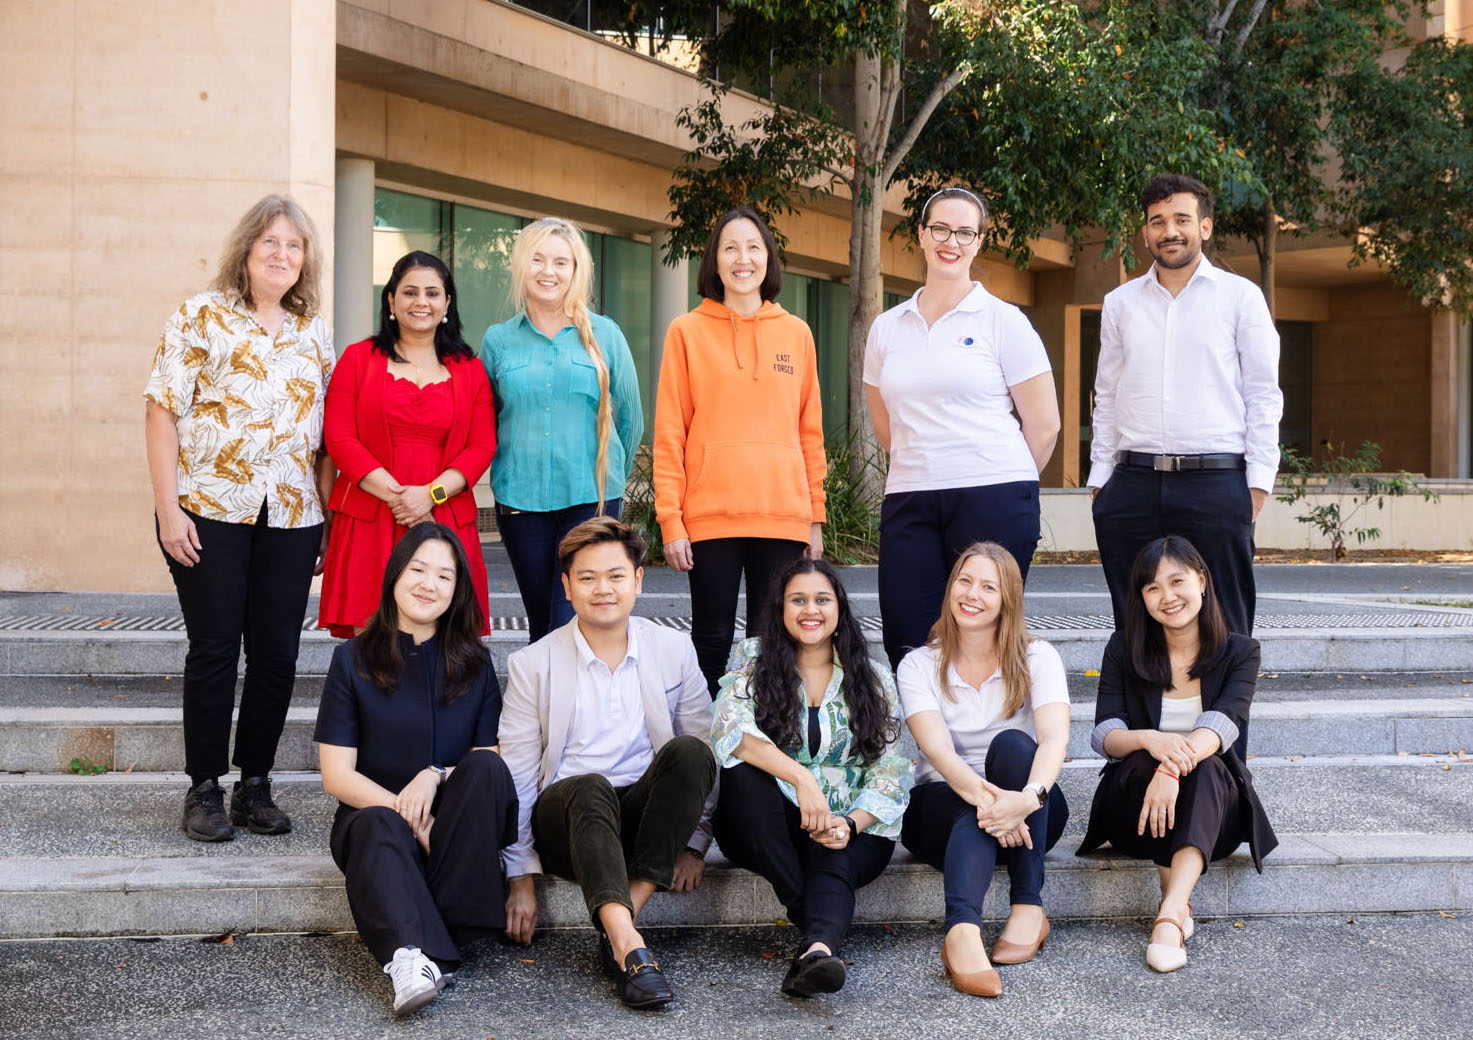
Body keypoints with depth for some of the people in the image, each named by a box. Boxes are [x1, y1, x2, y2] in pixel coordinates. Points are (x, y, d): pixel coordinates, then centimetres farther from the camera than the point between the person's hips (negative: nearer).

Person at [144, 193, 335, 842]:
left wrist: (329, 518, 8)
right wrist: (169, 508, -10)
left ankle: (255, 784, 18)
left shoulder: (315, 333, 13)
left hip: (291, 520, 4)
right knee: (214, 649, 1)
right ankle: (204, 789, 13)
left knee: (277, 654, 4)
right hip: (208, 513, -3)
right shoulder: (202, 317, 0)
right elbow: (162, 411, -4)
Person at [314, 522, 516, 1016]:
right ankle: (410, 953, -58)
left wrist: (437, 776, -16)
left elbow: (494, 762, 4)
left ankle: (452, 921, -32)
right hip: (377, 809, -1)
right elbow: (337, 775, -2)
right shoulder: (354, 660, 4)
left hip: (455, 821, 2)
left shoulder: (474, 663, 11)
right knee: (377, 826, -36)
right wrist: (409, 814, -16)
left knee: (486, 767, -28)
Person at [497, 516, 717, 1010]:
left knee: (688, 752, -28)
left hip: (646, 813, 2)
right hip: (565, 817, -2)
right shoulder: (532, 665, 0)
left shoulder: (674, 649, 6)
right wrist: (520, 877, -6)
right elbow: (517, 779, 0)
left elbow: (707, 753, 7)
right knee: (590, 787, -36)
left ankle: (620, 919, -29)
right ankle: (629, 945, -50)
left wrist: (694, 843, -3)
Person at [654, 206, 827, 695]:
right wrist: (670, 521, -6)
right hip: (710, 516, -2)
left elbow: (810, 431, 12)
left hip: (784, 516, 2)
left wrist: (816, 516, 7)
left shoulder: (796, 334, 10)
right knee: (712, 640, 4)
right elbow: (669, 434, 1)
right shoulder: (688, 331, 4)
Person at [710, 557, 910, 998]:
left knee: (832, 858, -34)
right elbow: (729, 728, -13)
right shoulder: (753, 660, 7)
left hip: (851, 829, 0)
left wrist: (850, 823, -16)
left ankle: (818, 948, -61)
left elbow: (891, 769, 4)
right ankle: (817, 923, -31)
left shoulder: (874, 679, 11)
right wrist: (799, 776, -27)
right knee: (742, 773, -32)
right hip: (770, 827, 0)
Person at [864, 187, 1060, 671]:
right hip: (908, 501, 4)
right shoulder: (887, 328, 13)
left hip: (992, 500, -3)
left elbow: (1043, 424, 3)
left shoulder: (1002, 320, 2)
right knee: (906, 648, -1)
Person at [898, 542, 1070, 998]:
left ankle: (1028, 908, -33)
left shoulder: (1037, 658, -2)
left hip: (1030, 814, 1)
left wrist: (1029, 796, -43)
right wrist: (984, 796, -41)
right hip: (944, 804, 0)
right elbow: (937, 748, -20)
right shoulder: (919, 666, -2)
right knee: (975, 815, -35)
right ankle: (962, 934, -61)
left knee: (1011, 743, -30)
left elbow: (1055, 738, -20)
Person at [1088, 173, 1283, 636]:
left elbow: (1263, 394, 4)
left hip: (1215, 481, -3)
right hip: (1133, 485, 3)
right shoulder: (1120, 303, 15)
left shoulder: (1240, 296, 6)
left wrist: (1258, 483, -4)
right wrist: (1100, 478, 9)